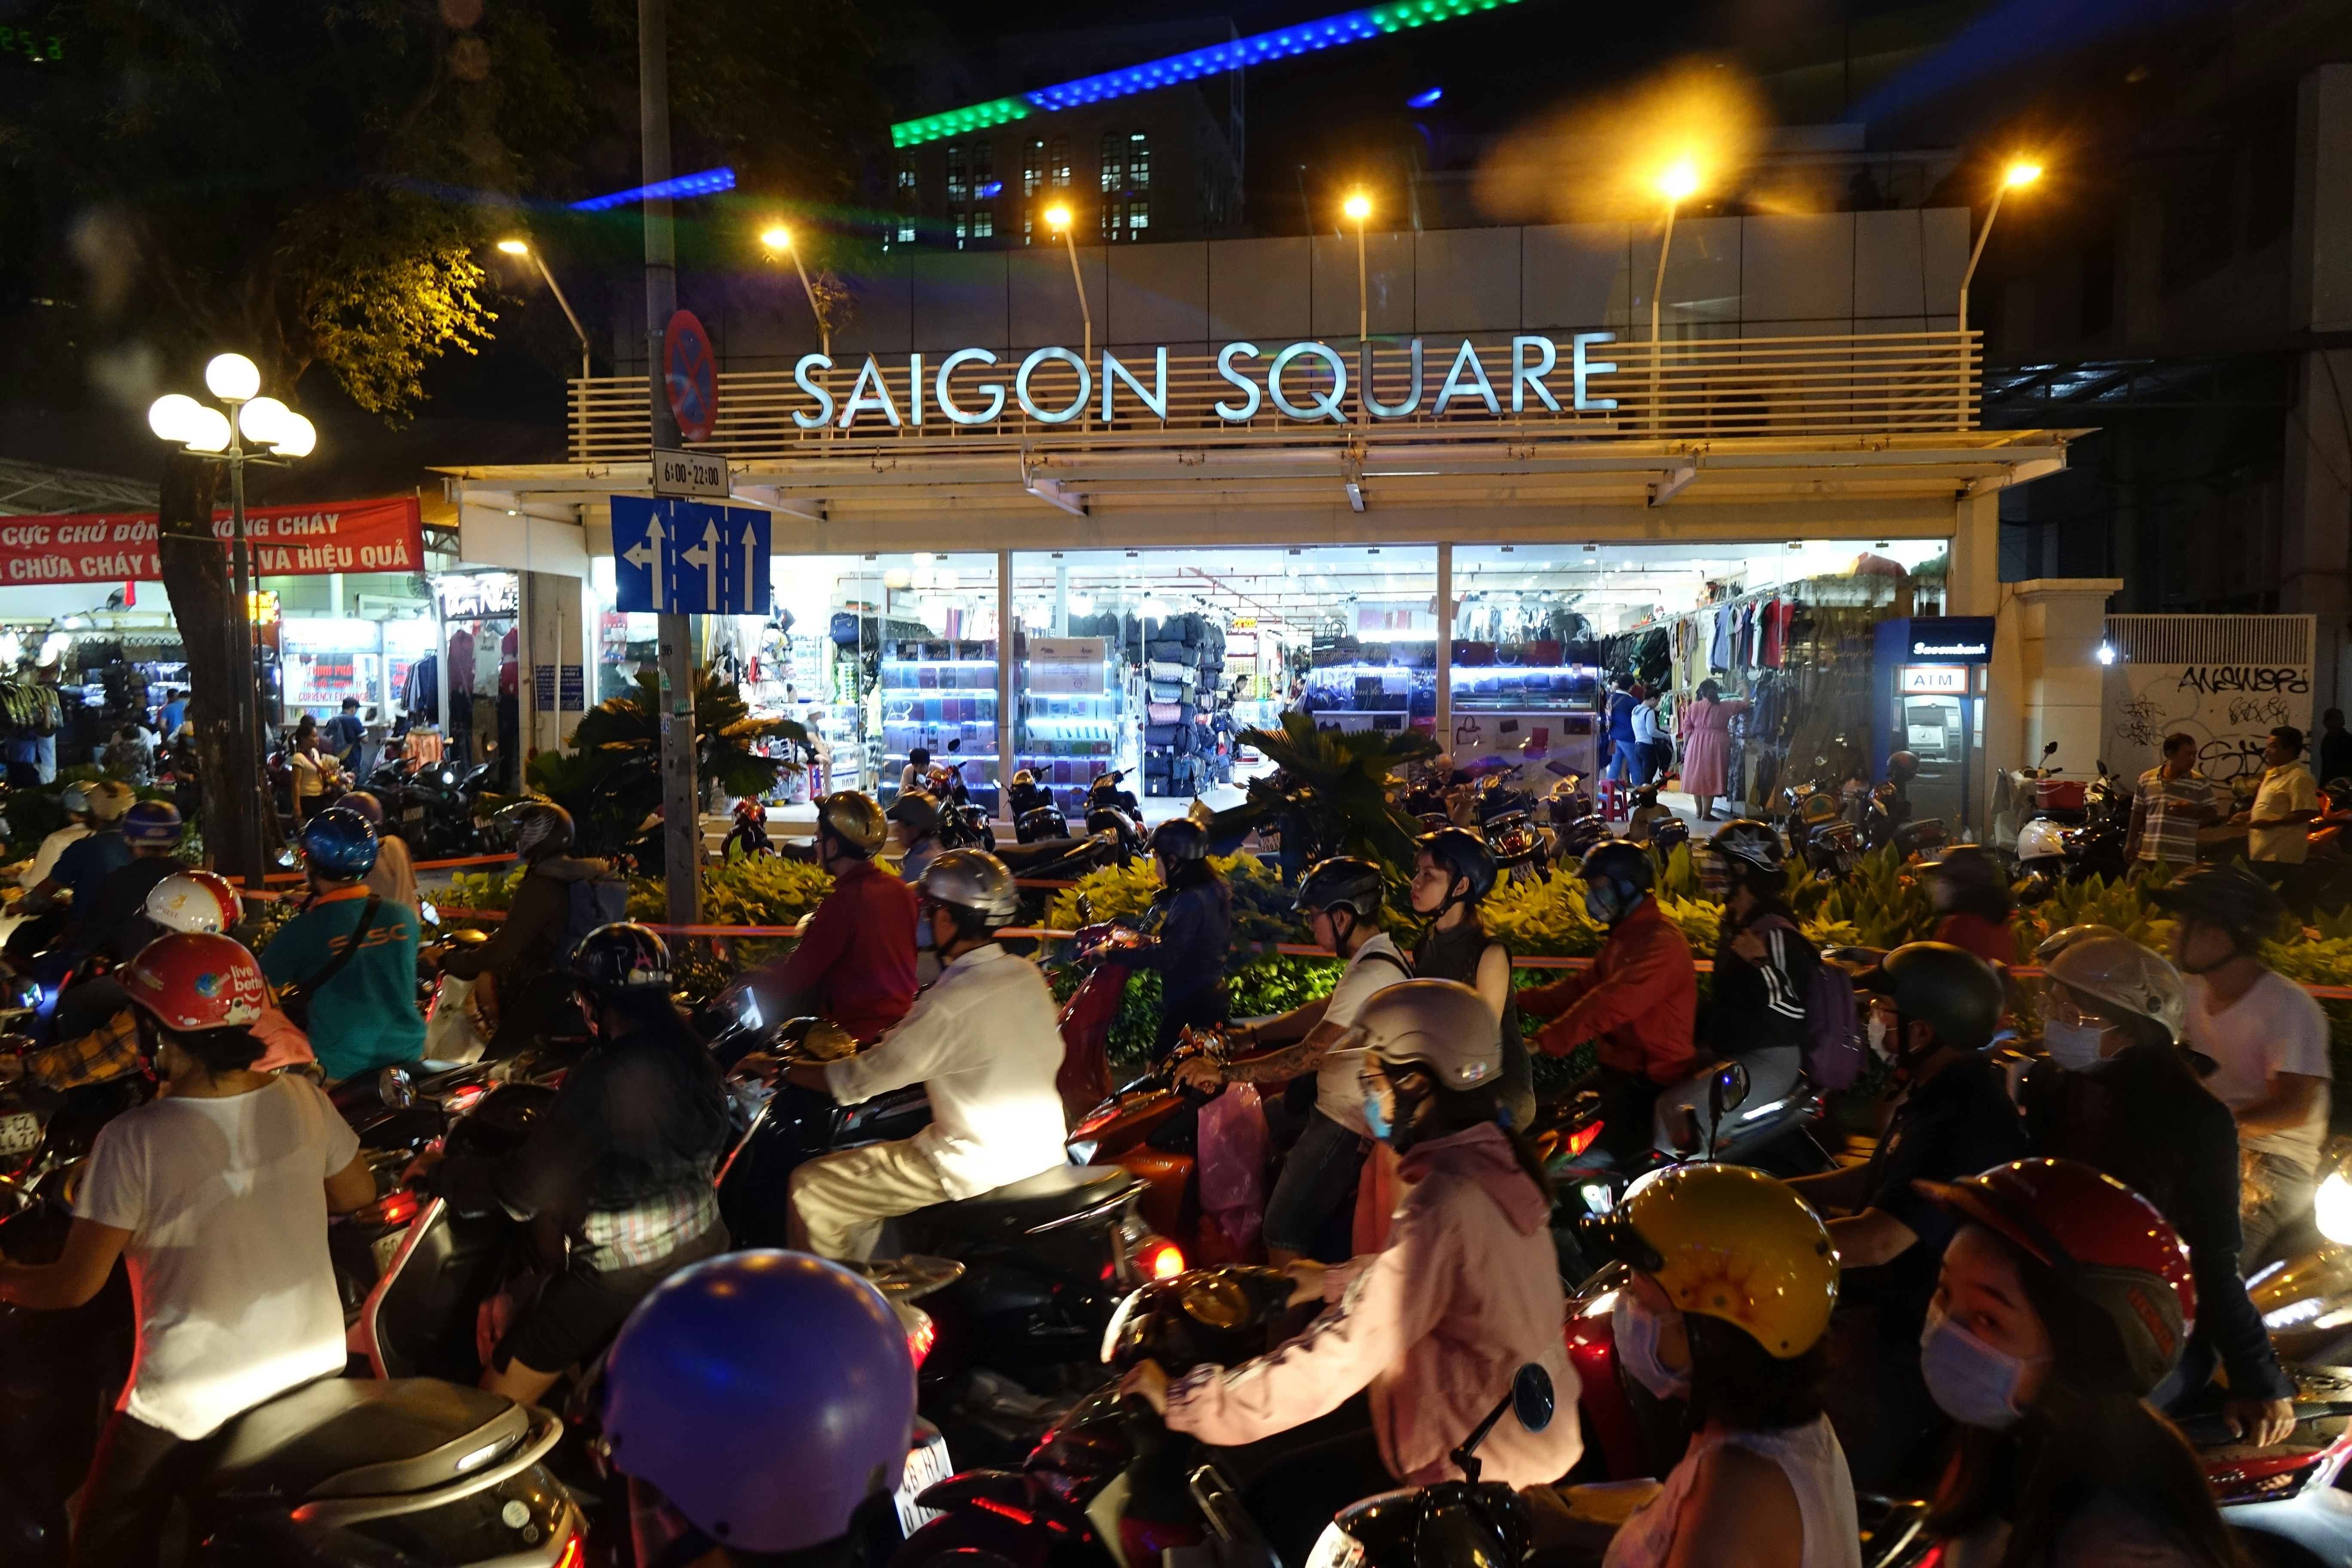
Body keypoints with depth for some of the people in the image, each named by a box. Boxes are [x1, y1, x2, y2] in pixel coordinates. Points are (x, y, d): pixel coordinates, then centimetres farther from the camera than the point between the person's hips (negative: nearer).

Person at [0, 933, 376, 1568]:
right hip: (315, 1376, 4)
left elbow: (73, 1287, -16)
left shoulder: (135, 1141, -24)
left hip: (191, 1405, -3)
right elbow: (359, 1193, 5)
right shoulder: (304, 1101, -11)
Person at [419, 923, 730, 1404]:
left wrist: (443, 1175, -3)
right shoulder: (695, 1057, 0)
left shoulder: (603, 1078, -23)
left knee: (497, 1407, 2)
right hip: (702, 1248, 8)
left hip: (619, 1270, -8)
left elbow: (527, 1186, -19)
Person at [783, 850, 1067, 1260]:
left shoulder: (954, 1002, -24)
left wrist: (781, 1069, -1)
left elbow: (858, 1080, -18)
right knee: (860, 1161, 28)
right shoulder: (1028, 975, 0)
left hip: (980, 1170, -9)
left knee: (810, 1189, -1)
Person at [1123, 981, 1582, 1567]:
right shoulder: (1499, 1159, -2)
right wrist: (1335, 1281, 23)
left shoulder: (1441, 1204, -29)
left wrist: (1183, 1402, -24)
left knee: (1278, 1502, 3)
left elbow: (1336, 1363, -31)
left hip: (1480, 1465, -9)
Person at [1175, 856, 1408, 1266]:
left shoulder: (1370, 976, -25)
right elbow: (1322, 1013, 15)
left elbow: (1308, 1056, -27)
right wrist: (1250, 1035, 9)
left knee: (1284, 1239, -6)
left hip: (1344, 1127, -11)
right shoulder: (1384, 957, 7)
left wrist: (1222, 1073, -21)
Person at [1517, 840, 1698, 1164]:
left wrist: (1545, 1042, -33)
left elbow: (1611, 1004, -28)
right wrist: (1522, 1000, 1)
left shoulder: (1661, 943, -18)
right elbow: (1584, 987, 13)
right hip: (1616, 1067, 10)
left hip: (1651, 1080, -10)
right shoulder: (1622, 937, 17)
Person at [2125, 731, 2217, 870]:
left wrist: (2192, 810, -17)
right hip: (2149, 855, 2)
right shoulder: (2147, 779, 6)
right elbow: (2138, 814, 10)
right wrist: (2130, 843, 6)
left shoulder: (2200, 783, 1)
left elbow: (2211, 814, 4)